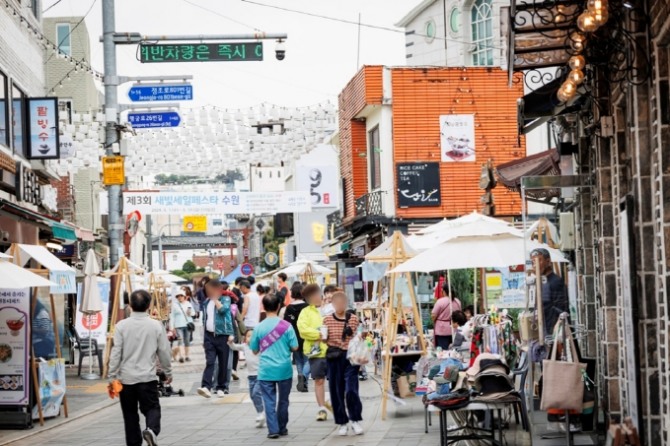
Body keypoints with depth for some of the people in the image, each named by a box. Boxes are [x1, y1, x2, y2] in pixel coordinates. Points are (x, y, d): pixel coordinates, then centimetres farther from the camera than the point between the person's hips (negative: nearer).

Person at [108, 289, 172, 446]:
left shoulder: (122, 326, -7)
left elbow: (116, 353, -7)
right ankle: (151, 430, -21)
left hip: (126, 378, 1)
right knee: (152, 408, 7)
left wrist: (112, 376, 1)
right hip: (148, 377, -1)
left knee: (130, 414, 11)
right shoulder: (156, 326, -5)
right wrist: (168, 372, 16)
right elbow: (164, 352, 2)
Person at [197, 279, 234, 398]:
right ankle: (206, 387, -22)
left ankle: (221, 388, 14)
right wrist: (204, 336, 19)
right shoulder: (207, 302, 14)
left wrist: (215, 298, -11)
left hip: (222, 335, -3)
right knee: (210, 362, -10)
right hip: (209, 335, 3)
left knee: (223, 363, 3)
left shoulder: (225, 299, -1)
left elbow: (223, 309, -22)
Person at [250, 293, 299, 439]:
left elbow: (255, 351, 4)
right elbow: (294, 347, -4)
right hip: (284, 369, 1)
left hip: (266, 370, -1)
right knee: (283, 400, 13)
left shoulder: (259, 327, -4)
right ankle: (282, 428, 20)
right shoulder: (286, 326, -6)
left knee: (269, 400, 2)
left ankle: (273, 429, -5)